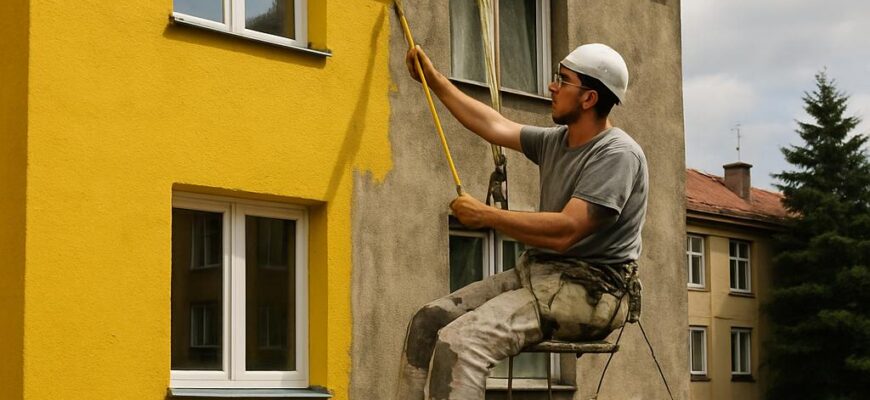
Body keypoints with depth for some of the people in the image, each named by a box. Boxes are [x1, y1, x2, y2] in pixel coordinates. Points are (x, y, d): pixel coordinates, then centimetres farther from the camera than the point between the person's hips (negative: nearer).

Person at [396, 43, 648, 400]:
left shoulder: (617, 154, -15)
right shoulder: (555, 141, 13)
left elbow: (565, 231, -24)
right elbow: (494, 126, 23)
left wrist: (486, 216, -15)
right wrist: (434, 79, 27)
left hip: (587, 289, -9)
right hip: (536, 271, 9)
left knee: (460, 342, -28)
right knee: (429, 321, -3)